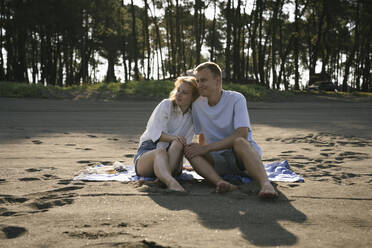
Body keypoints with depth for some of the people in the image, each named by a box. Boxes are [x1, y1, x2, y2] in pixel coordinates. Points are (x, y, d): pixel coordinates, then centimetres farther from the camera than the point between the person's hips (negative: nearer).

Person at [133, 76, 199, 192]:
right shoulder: (166, 105, 3)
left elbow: (185, 142, 3)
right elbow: (155, 132, -9)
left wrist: (179, 159, -16)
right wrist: (171, 137, -28)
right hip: (147, 152, -2)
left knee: (178, 144, -31)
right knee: (160, 152, -38)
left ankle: (162, 179, -54)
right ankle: (171, 182, -71)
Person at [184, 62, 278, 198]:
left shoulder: (236, 99, -10)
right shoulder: (197, 105, 6)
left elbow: (242, 135, -22)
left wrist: (207, 148, -25)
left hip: (244, 154, -4)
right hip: (218, 159, 5)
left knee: (239, 142, -38)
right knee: (188, 149, -23)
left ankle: (265, 183, -57)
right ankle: (219, 182, -46)